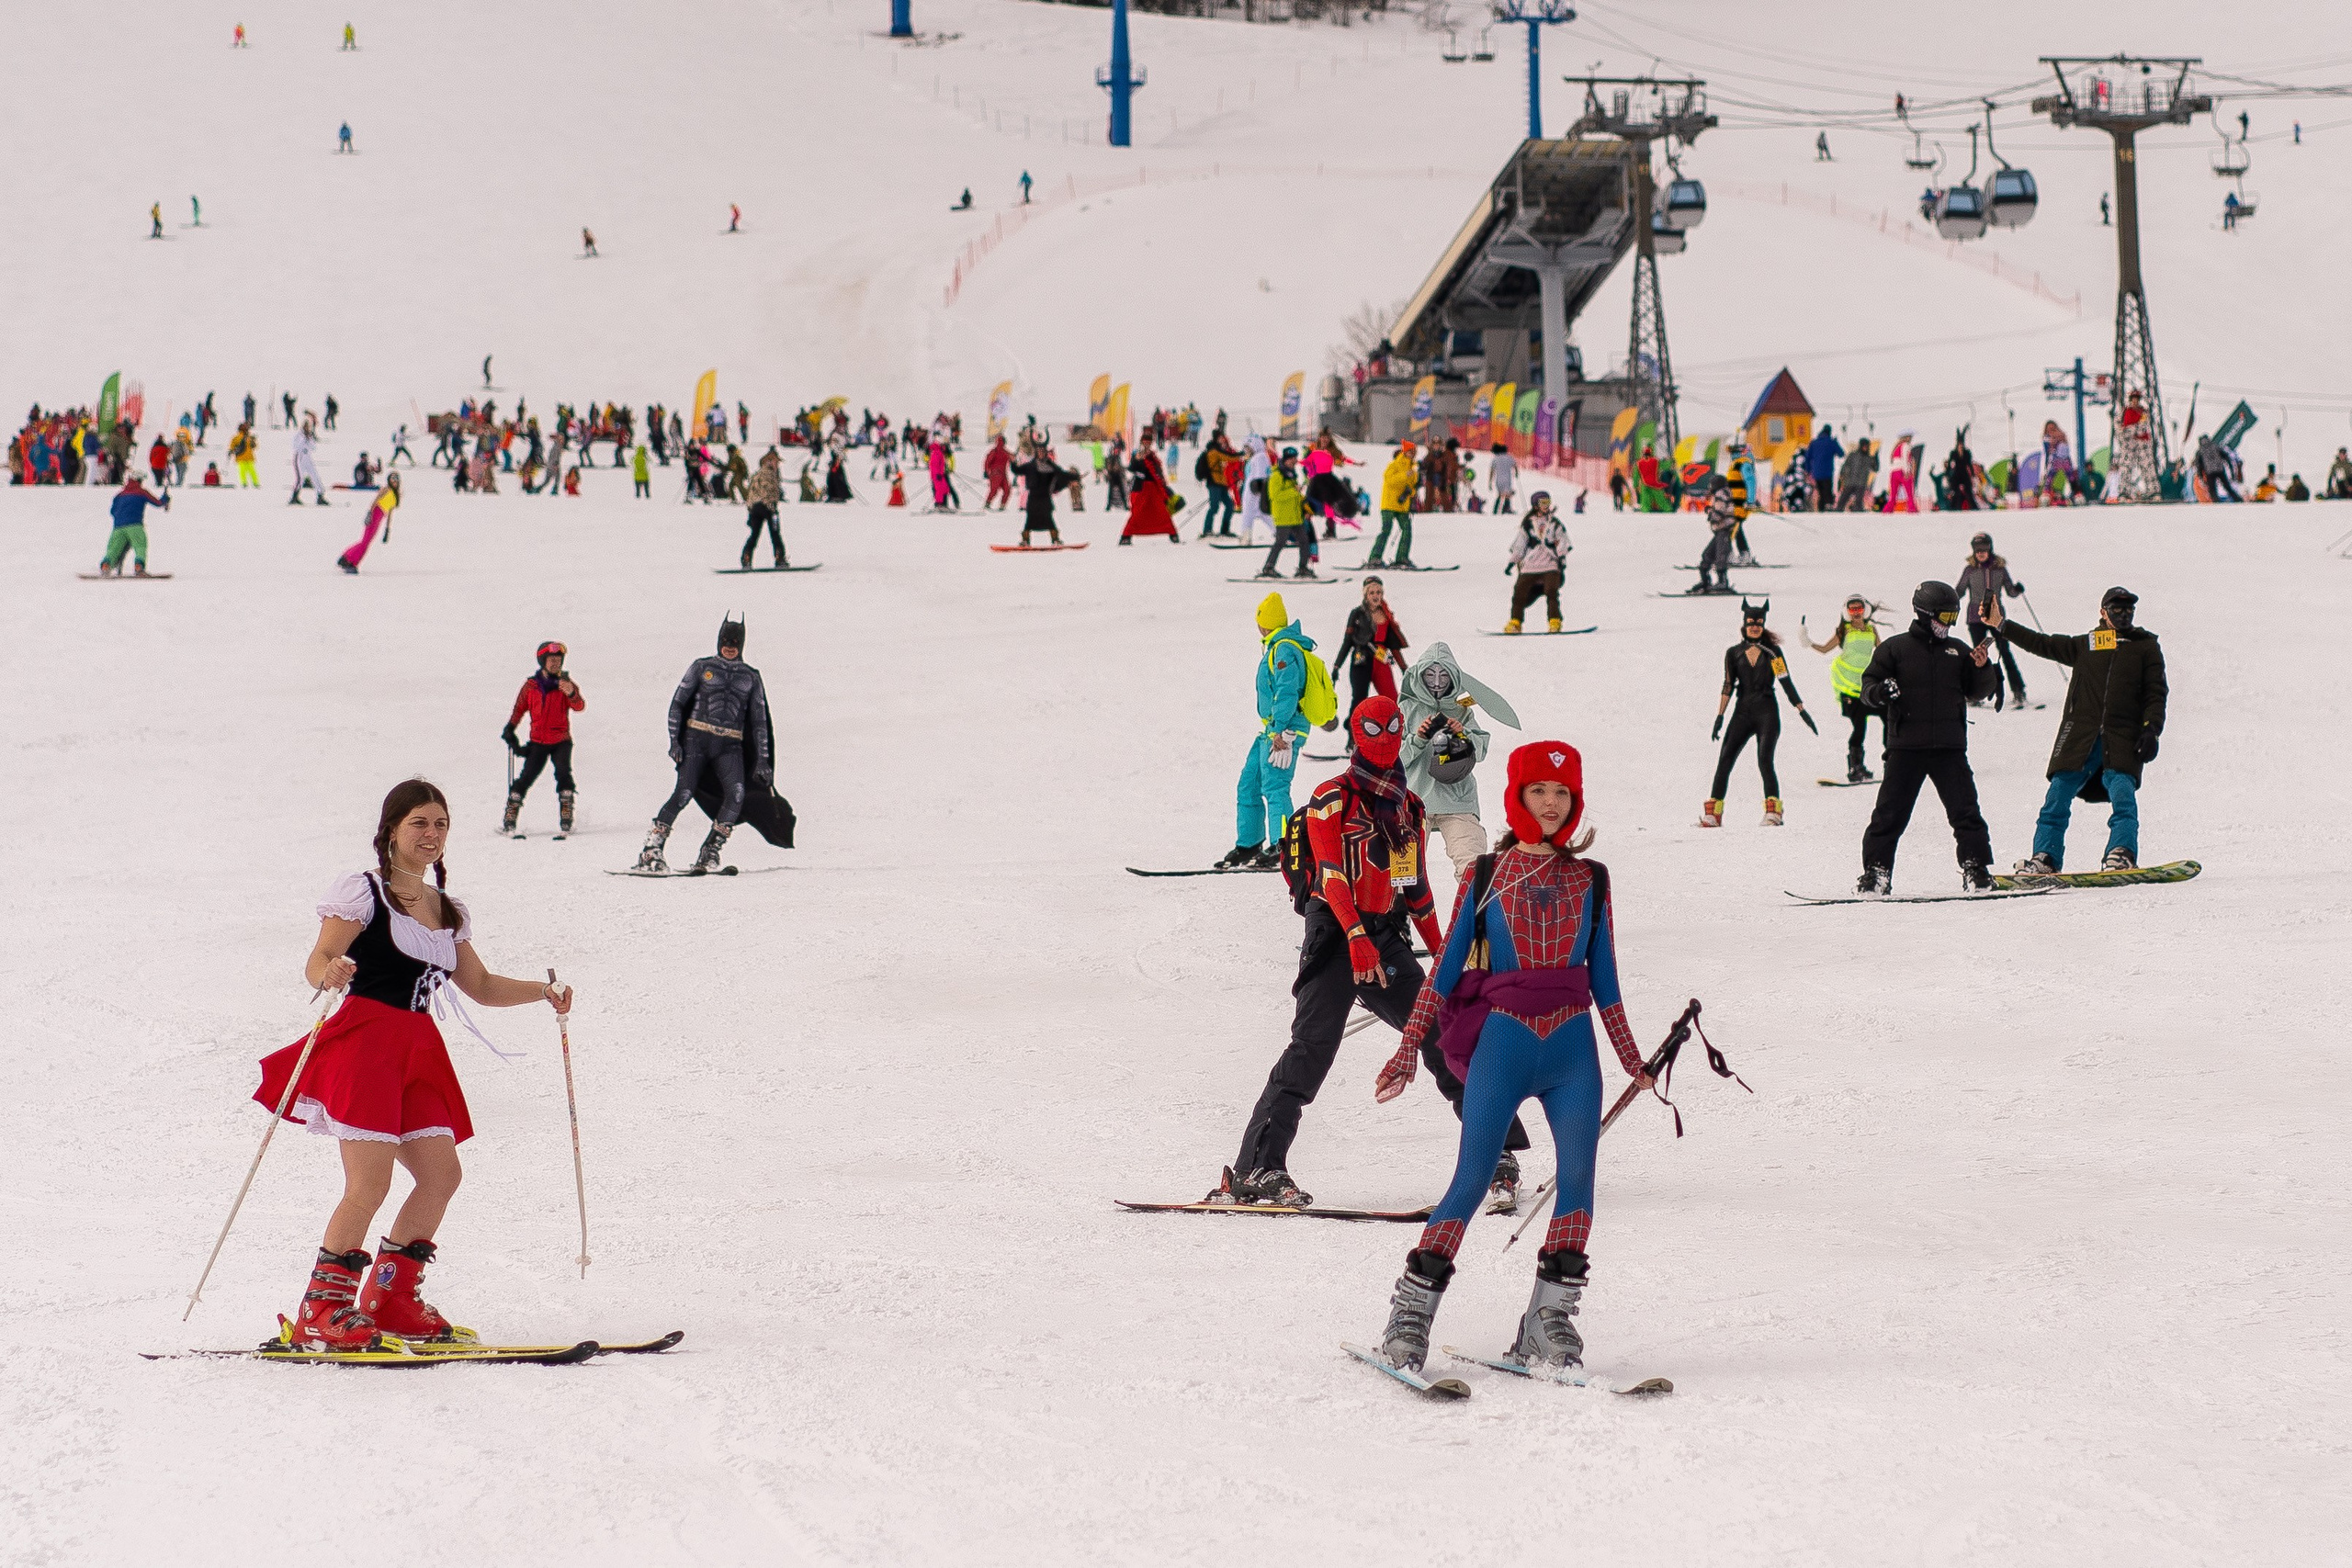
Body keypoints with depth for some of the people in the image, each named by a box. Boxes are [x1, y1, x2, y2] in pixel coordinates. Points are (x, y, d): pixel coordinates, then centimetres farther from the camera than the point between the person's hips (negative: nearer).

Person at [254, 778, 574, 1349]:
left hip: (418, 1052, 7)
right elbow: (315, 965, -10)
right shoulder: (363, 892, -1)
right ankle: (319, 1313, -8)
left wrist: (540, 991, 10)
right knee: (370, 1186, -16)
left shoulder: (449, 912, 20)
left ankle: (390, 1298, 11)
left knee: (442, 1175, -2)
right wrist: (330, 972, -34)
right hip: (365, 1040, -7)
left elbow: (481, 987, 25)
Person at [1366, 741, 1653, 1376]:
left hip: (1573, 1046, 3)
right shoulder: (1485, 876, 5)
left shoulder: (1590, 880, 12)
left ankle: (1549, 1322, -2)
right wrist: (1408, 1050, 0)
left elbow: (1604, 976, 17)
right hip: (1503, 1042, -2)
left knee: (1578, 1177, -10)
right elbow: (1446, 967, 5)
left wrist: (1631, 1058, 18)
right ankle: (1410, 1313, -2)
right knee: (1472, 1178, -9)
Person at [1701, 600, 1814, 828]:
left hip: (1767, 712, -2)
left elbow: (1786, 681, 2)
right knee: (1724, 760, -6)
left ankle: (1773, 811, -14)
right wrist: (1720, 717, -3)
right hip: (1743, 712, 2)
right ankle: (1712, 813, -4)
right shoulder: (1733, 653, 7)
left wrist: (1801, 710, -2)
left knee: (1764, 761, -18)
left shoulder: (1772, 651, 3)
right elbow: (1728, 686, 4)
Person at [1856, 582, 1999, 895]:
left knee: (1964, 810, 0)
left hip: (1950, 747, 2)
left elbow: (1979, 691, 16)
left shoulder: (1956, 651, 12)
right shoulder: (1896, 648, 3)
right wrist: (1879, 692, -19)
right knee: (1891, 811, -1)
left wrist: (1982, 668, -4)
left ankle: (1975, 869, 7)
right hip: (1906, 748, -2)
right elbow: (1869, 684, 4)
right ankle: (1876, 871, 6)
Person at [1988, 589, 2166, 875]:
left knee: (2121, 792, -22)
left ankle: (2122, 854, -27)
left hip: (2123, 738, -2)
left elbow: (2156, 693, 10)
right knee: (2059, 793, -6)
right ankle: (2045, 858, -3)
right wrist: (2001, 625, 21)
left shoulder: (2146, 647, 16)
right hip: (2081, 732, 2)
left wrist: (2151, 729, -5)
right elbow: (2043, 645, 24)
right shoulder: (2085, 645, 21)